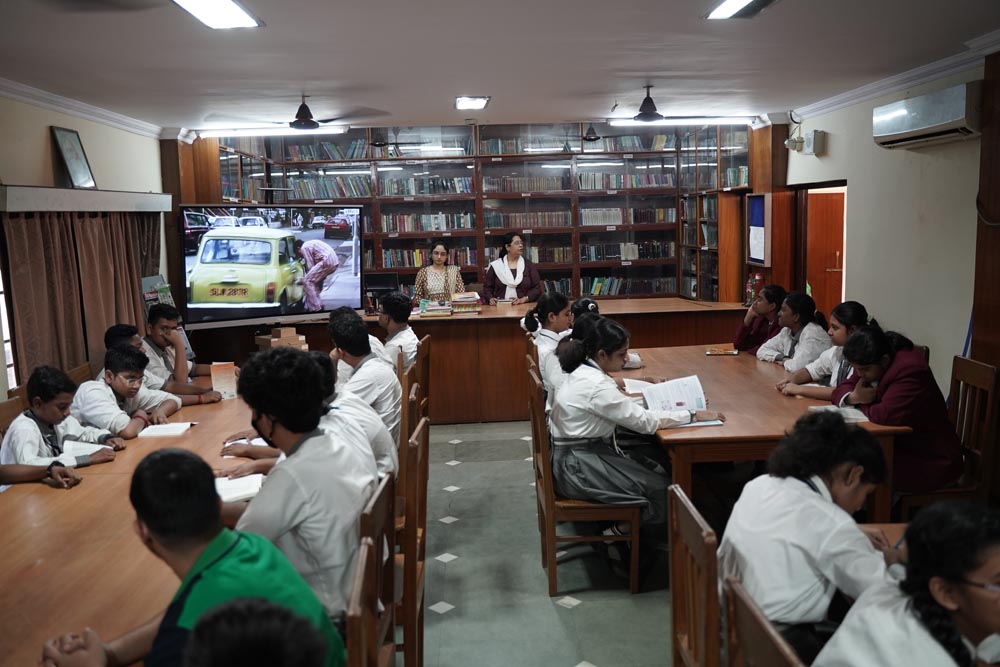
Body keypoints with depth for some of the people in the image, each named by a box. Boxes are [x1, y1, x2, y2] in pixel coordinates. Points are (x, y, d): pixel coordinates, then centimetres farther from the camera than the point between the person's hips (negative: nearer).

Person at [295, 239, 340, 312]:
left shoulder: (304, 248, 1)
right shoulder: (311, 243, 30)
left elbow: (310, 266, -2)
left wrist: (304, 279, 10)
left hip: (327, 262, -10)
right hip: (335, 261, 10)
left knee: (307, 281, -6)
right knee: (316, 279, 28)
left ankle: (315, 308, -9)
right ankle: (319, 305, 29)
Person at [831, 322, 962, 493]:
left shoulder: (910, 370, -25)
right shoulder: (869, 366, 2)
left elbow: (885, 416, -34)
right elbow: (841, 390, 7)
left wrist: (860, 402, -13)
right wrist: (853, 398, -17)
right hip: (896, 445, 8)